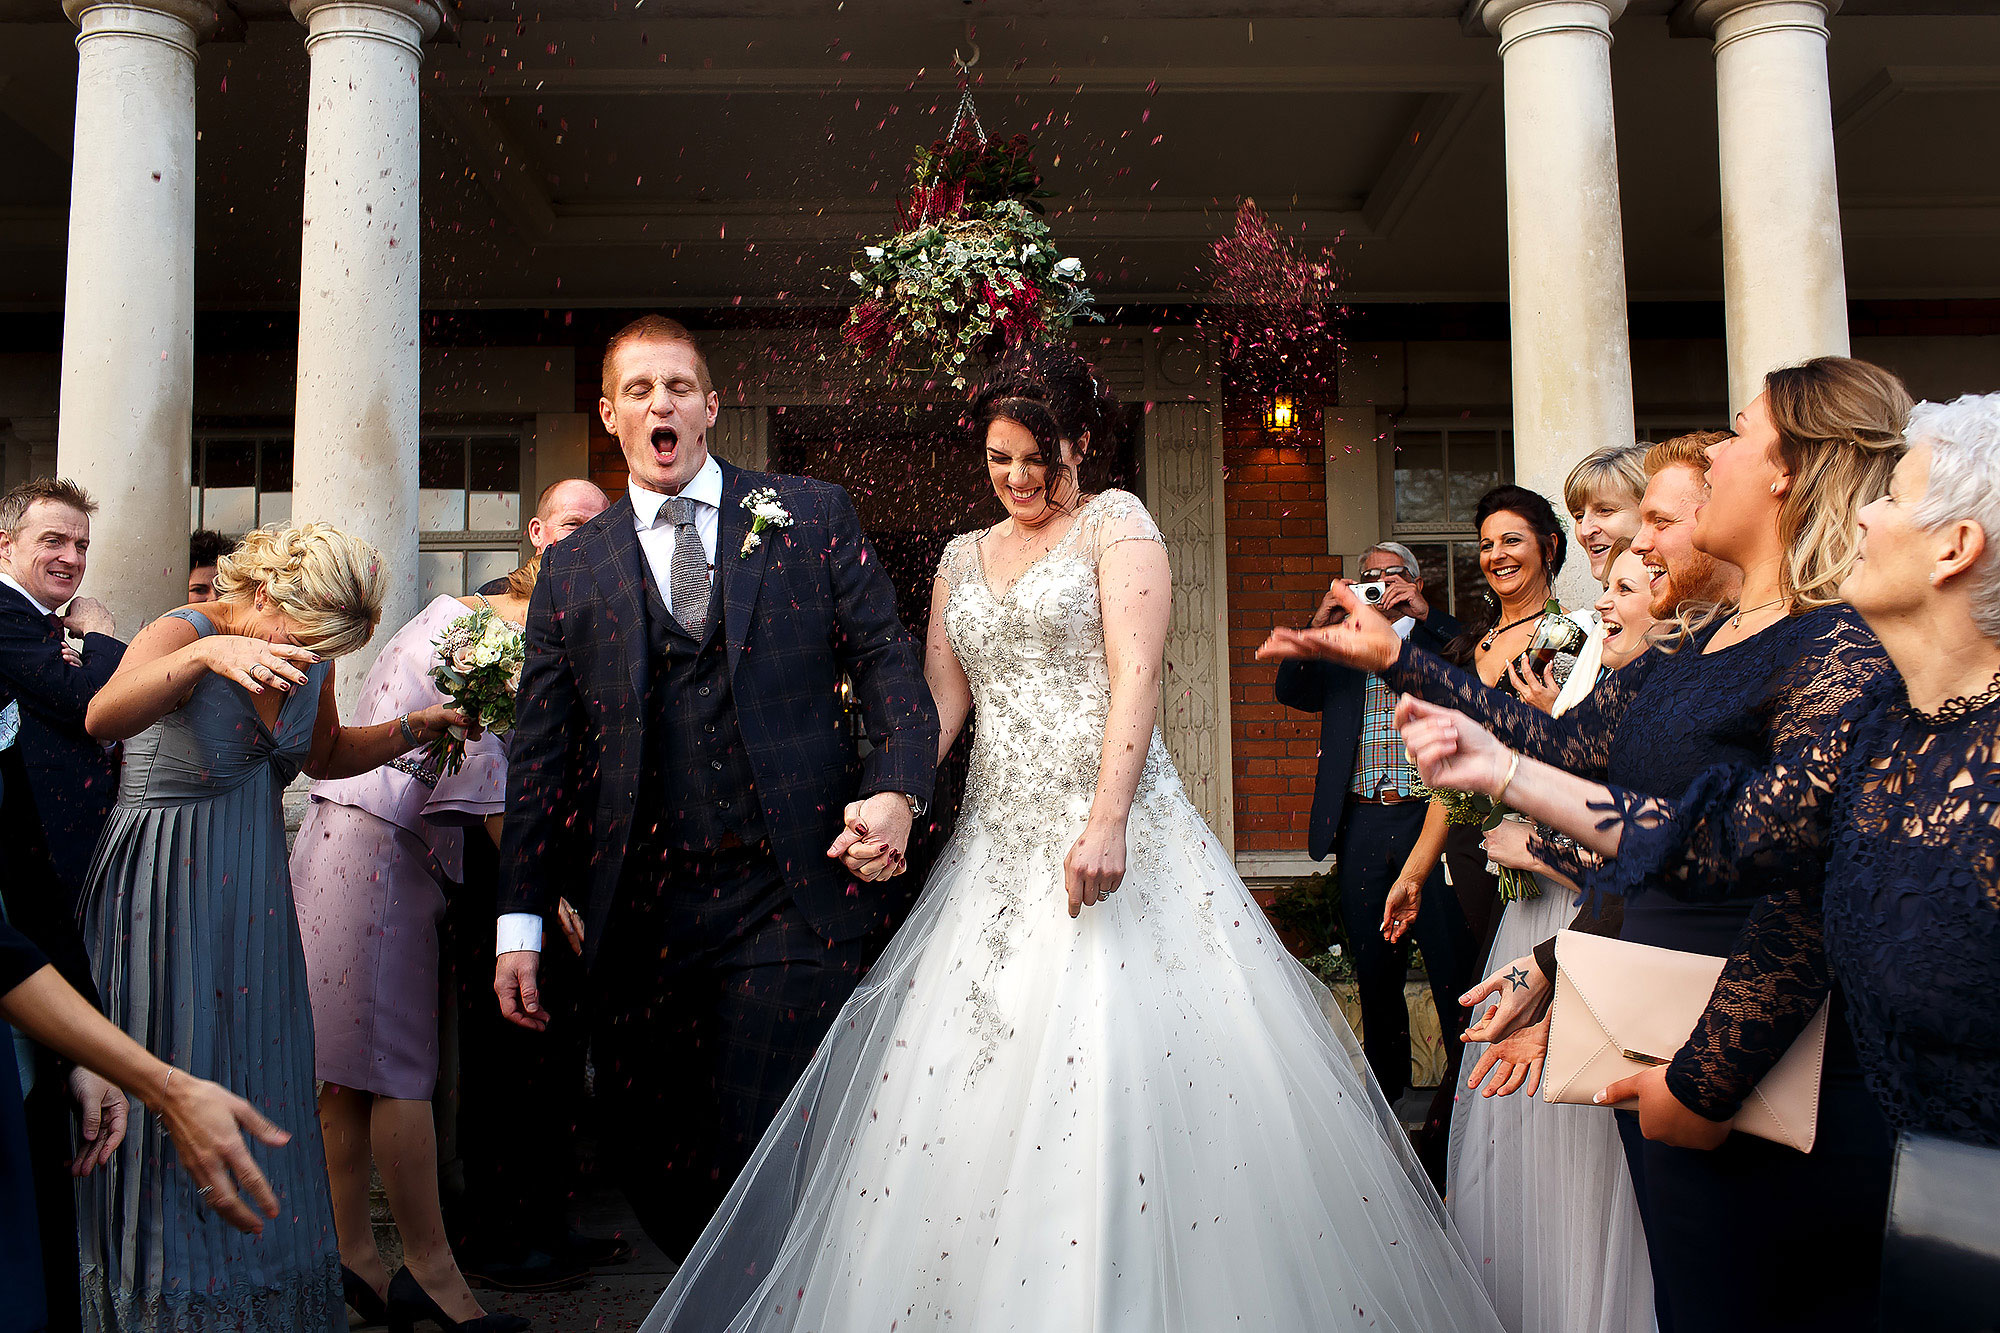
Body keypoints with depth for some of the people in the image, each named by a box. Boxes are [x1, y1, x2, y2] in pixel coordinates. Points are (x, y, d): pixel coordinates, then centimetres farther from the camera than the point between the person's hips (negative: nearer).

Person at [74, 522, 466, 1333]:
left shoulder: (309, 657, 0)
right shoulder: (182, 635, -18)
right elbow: (104, 721, -39)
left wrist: (413, 729, 5)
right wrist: (206, 657, -55)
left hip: (252, 901, 6)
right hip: (165, 902, -6)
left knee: (260, 1091, 11)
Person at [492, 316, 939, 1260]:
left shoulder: (810, 517, 8)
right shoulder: (571, 568, 12)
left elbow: (885, 661, 5)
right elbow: (540, 752, 11)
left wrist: (897, 789, -13)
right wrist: (520, 921, 6)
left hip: (793, 900, -2)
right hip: (642, 918, 3)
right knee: (659, 1180, 8)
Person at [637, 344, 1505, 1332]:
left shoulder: (1116, 523, 3)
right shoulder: (963, 557, 19)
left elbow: (1137, 674, -9)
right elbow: (939, 699, 16)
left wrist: (1107, 822, -20)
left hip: (1107, 830, -5)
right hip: (998, 839, 5)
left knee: (1124, 1059, -9)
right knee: (975, 1066, 2)